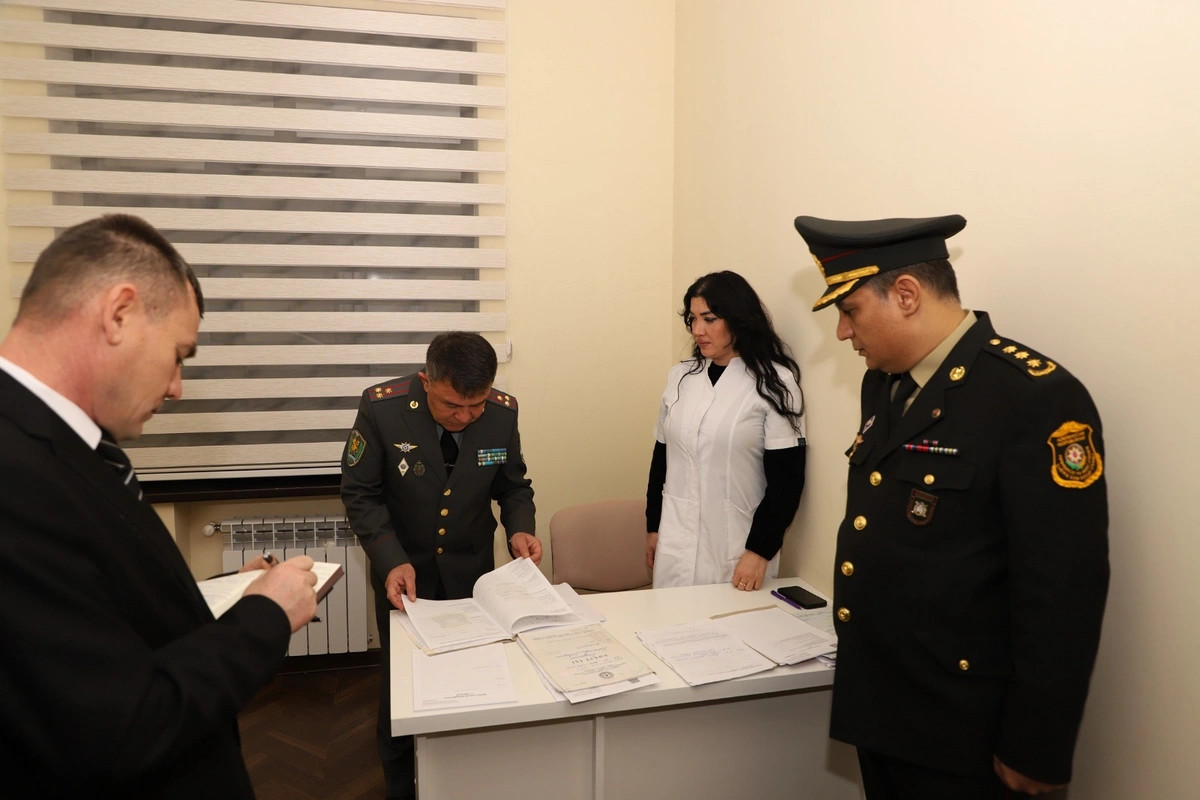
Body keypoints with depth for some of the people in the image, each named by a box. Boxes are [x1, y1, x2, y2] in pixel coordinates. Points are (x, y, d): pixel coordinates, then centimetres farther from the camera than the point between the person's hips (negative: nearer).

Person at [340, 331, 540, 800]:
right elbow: (360, 493, -13)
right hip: (403, 571, -1)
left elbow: (514, 486, 0)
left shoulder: (503, 413, -16)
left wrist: (519, 529, -19)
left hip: (471, 570, 2)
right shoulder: (382, 408, -22)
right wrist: (391, 561, -25)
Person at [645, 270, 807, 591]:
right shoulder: (680, 376, 6)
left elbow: (786, 477, -9)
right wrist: (653, 525, 14)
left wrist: (760, 549, -12)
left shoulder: (774, 382, -6)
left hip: (737, 546, -4)